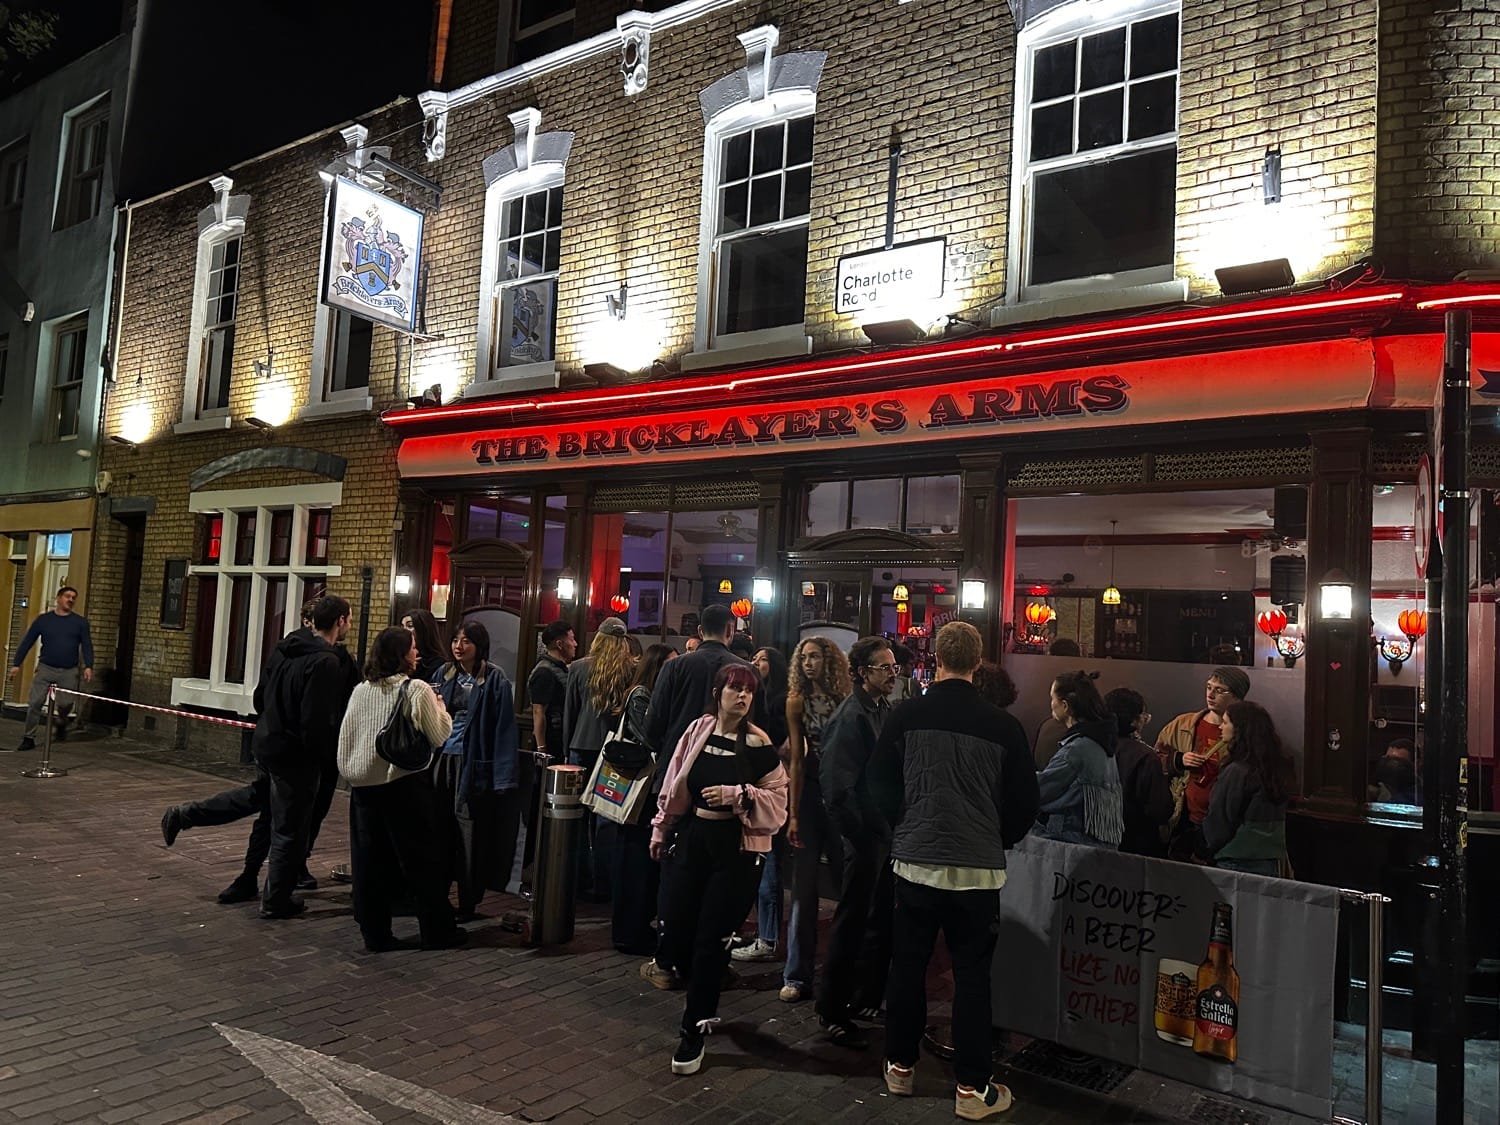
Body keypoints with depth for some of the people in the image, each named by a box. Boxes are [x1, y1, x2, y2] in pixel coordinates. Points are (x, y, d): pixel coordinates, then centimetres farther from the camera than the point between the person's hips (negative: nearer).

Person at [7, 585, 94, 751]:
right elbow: (27, 642, 5)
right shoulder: (43, 619, 4)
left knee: (65, 704, -4)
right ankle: (29, 738, 4)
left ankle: (60, 724, 29)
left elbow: (87, 645, 1)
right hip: (45, 668, 0)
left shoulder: (80, 622, 5)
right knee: (35, 703, -6)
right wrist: (16, 664, 0)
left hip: (69, 672, 0)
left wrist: (88, 666, -12)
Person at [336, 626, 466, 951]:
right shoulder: (417, 689, -9)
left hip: (364, 784, 5)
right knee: (422, 859, 6)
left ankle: (375, 933, 16)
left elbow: (345, 739, 9)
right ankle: (437, 930, 14)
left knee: (370, 861, 10)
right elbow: (439, 736, -5)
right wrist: (440, 706, 10)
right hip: (405, 783, -4)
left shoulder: (360, 691, 5)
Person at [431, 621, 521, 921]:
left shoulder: (495, 680, -6)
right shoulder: (444, 675, 9)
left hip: (473, 765, -4)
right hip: (441, 761, 4)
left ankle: (469, 904, 12)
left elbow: (504, 728, -9)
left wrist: (503, 777, -13)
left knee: (470, 836, 2)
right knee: (439, 831, 7)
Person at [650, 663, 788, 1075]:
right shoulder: (697, 732, 1)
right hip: (694, 840, 4)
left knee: (711, 939, 0)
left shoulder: (758, 744, -9)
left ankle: (694, 1028, 18)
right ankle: (704, 1004, 38)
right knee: (678, 933, 9)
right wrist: (660, 830, 16)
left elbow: (777, 801, -7)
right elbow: (674, 785, 11)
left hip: (737, 848, -4)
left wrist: (737, 795, -21)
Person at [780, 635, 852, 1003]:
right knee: (804, 884, 2)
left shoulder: (846, 699, -4)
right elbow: (796, 759, -4)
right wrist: (794, 814, -7)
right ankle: (798, 975, 11)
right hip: (812, 791, 0)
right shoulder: (798, 701, -2)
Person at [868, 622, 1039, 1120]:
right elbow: (1024, 800, 0)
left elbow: (880, 785, 1)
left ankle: (901, 1066, 27)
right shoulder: (1000, 724, -8)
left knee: (908, 964, 14)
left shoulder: (906, 715, -7)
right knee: (972, 974, 8)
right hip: (977, 866, -1)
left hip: (915, 860, 1)